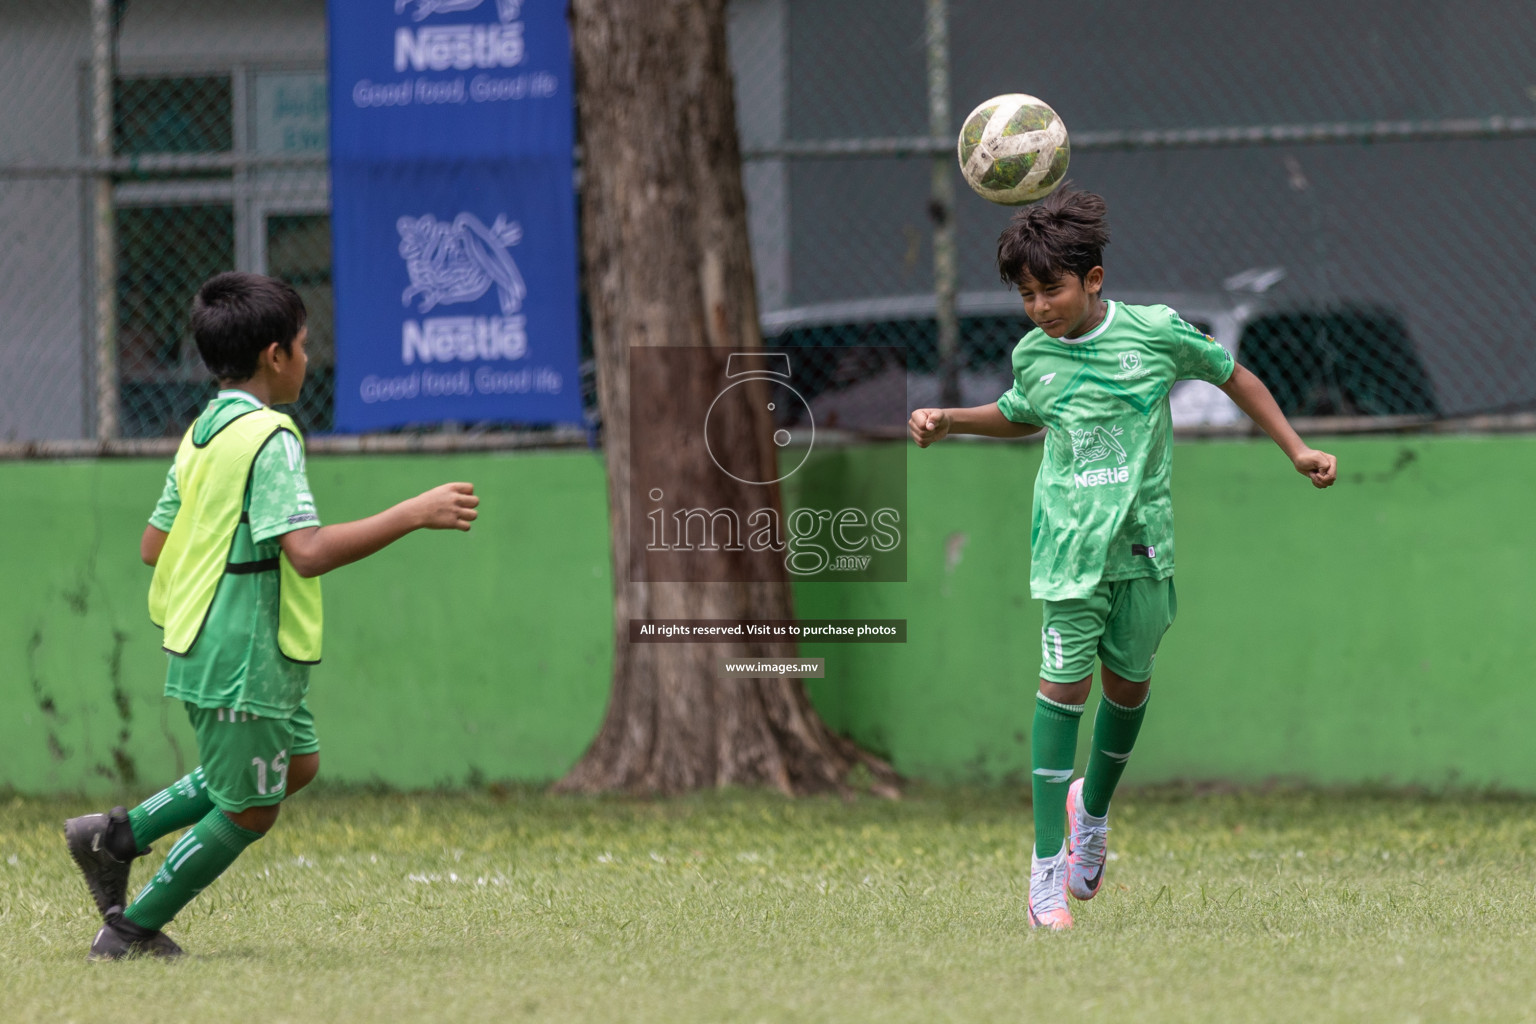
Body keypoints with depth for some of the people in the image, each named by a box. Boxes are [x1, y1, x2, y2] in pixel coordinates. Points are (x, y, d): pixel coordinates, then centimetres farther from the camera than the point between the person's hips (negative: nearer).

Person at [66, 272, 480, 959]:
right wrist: (415, 514, -26)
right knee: (250, 811, 5)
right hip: (244, 662, -10)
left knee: (296, 762, 23)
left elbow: (154, 545, 13)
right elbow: (307, 551, -29)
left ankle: (115, 835, 21)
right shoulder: (268, 437, -19)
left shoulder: (203, 432, 9)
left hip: (207, 645, 10)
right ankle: (131, 933, 15)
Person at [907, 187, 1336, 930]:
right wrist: (949, 420, 11)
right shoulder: (1034, 355, 2)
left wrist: (1297, 451, 11)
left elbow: (1233, 378, 11)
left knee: (1128, 684, 10)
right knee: (1064, 683, -9)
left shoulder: (1155, 333, -5)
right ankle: (1047, 865, -7)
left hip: (1144, 540, 0)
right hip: (1070, 543, 0)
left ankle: (1094, 806, 39)